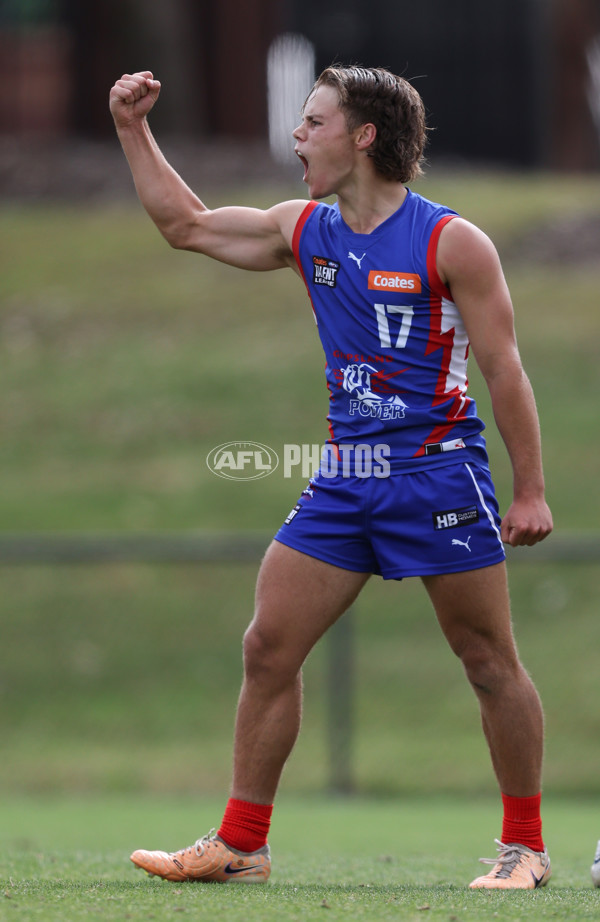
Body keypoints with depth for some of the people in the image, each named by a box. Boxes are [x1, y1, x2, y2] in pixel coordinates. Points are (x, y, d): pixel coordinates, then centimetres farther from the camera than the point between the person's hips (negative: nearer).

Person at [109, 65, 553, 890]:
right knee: (268, 646, 1)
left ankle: (524, 846, 11)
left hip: (438, 473, -6)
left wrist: (530, 491, -11)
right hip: (344, 478, 6)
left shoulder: (451, 243, -9)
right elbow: (187, 225, 22)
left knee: (490, 664, 0)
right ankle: (240, 844, 8)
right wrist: (135, 131, 15)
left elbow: (504, 369, -8)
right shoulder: (305, 231, 9)